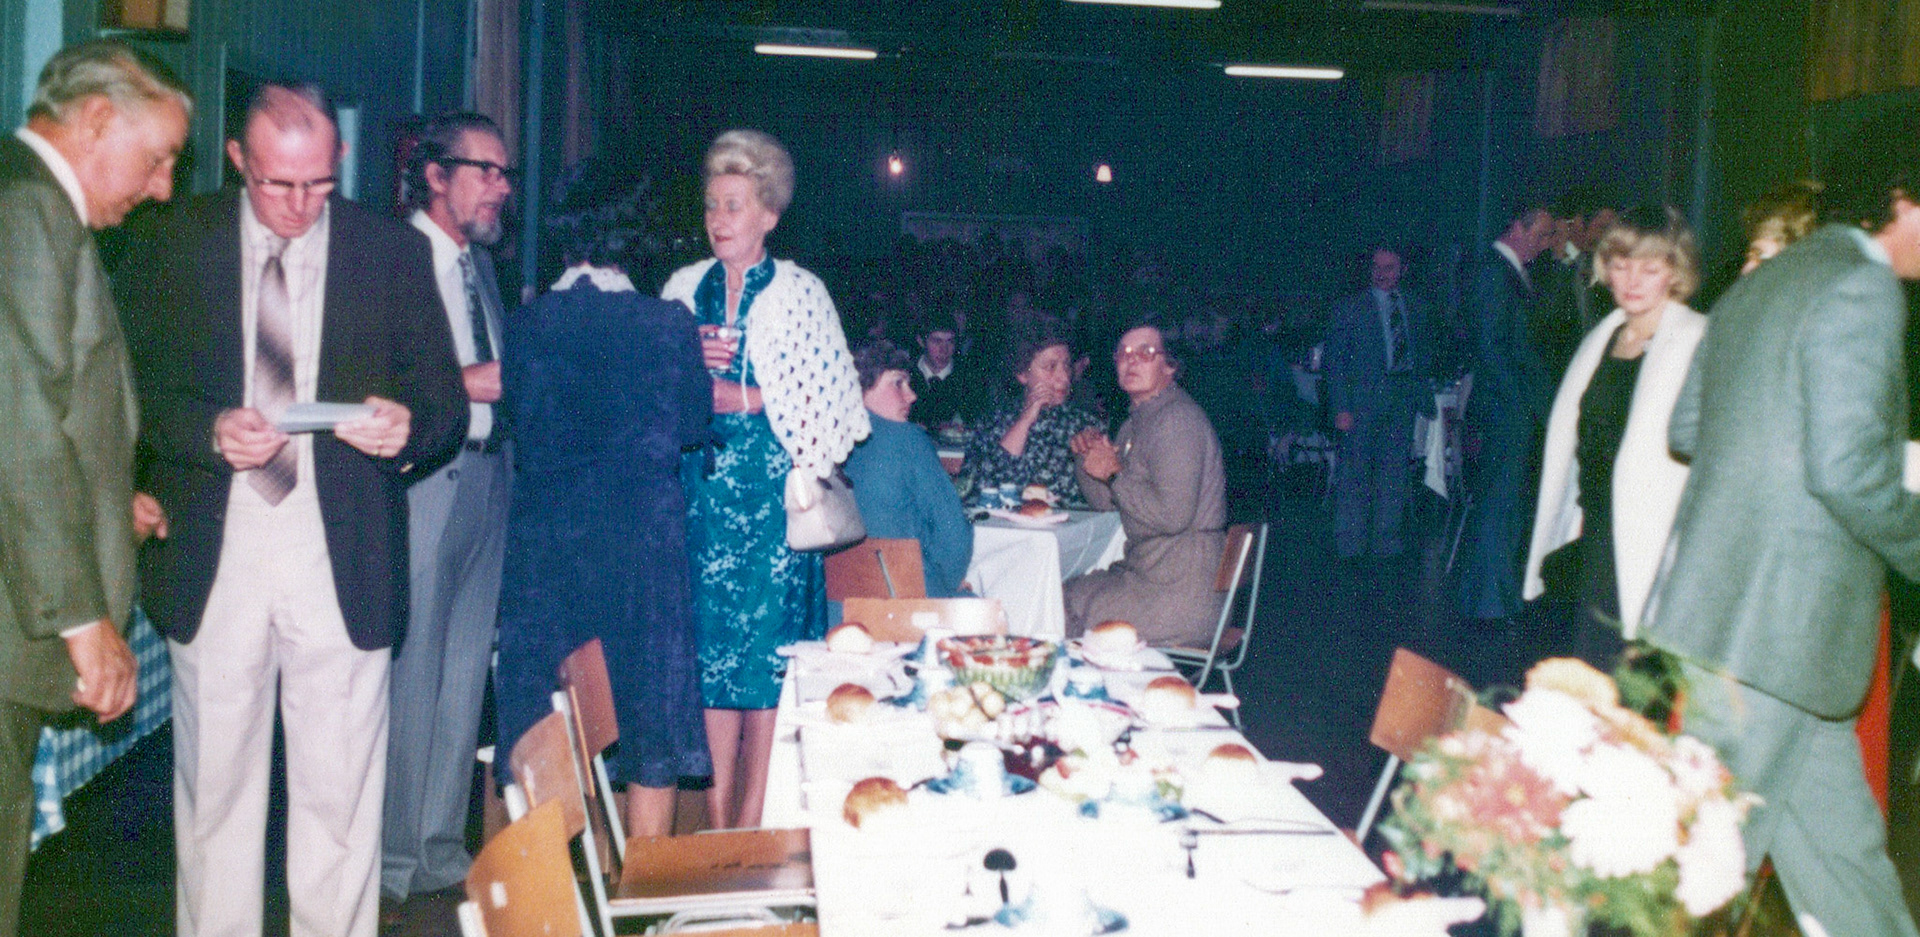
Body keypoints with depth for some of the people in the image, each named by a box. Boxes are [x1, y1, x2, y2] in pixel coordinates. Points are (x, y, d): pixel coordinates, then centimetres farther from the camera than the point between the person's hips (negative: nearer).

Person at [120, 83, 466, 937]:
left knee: (341, 793, 4)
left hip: (343, 558, -1)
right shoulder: (175, 246, 5)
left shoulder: (394, 251, 4)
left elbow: (446, 400, 5)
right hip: (212, 555, 1)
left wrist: (408, 425, -18)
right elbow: (140, 388, 4)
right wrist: (210, 431, -17)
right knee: (216, 786, 10)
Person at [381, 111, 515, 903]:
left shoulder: (479, 264, 19)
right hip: (422, 479, -8)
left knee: (466, 671, 11)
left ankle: (442, 845, 20)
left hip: (487, 476, 8)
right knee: (410, 673, -4)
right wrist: (459, 384, -19)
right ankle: (397, 859, 8)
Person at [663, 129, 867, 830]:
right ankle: (716, 823, 10)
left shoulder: (800, 292, 1)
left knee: (767, 640, -4)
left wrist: (736, 396, -11)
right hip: (701, 486, 4)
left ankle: (754, 823, 4)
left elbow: (822, 403, -6)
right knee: (708, 642, 3)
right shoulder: (684, 288, 13)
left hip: (771, 488, -4)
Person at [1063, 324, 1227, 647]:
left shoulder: (1179, 420, -16)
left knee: (1064, 616, -10)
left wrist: (1116, 474, -15)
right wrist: (1088, 456, 3)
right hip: (1147, 572, 10)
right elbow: (1106, 503, 20)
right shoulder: (1137, 421, 15)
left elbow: (1172, 515, -25)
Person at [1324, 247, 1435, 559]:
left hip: (1403, 400, 4)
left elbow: (1424, 354, 21)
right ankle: (1350, 542, 4)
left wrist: (1419, 390, 8)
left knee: (1395, 469, 6)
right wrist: (1341, 407, -10)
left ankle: (1386, 539, 15)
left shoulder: (1416, 308, 13)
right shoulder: (1350, 308, 1)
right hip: (1362, 401, -4)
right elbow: (1335, 361, -2)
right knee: (1355, 469, -3)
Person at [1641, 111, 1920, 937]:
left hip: (1725, 592, 10)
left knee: (1838, 829, 18)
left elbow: (1686, 427, 18)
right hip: (1775, 617, -10)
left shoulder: (1761, 283, 15)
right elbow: (1848, 472, -22)